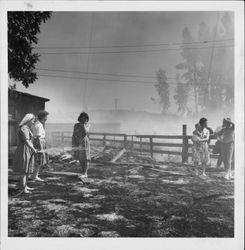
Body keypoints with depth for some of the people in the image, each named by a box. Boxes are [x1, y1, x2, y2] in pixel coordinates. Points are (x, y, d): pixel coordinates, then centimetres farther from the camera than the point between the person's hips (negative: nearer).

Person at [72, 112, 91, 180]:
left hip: (84, 143, -3)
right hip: (77, 144, 3)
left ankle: (84, 174, 1)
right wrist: (73, 145, 0)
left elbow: (85, 132, -20)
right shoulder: (76, 125, 4)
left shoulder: (88, 125, -1)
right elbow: (74, 135, 4)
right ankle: (84, 173, 19)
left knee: (85, 159, -4)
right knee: (80, 159, 8)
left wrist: (84, 124, -13)